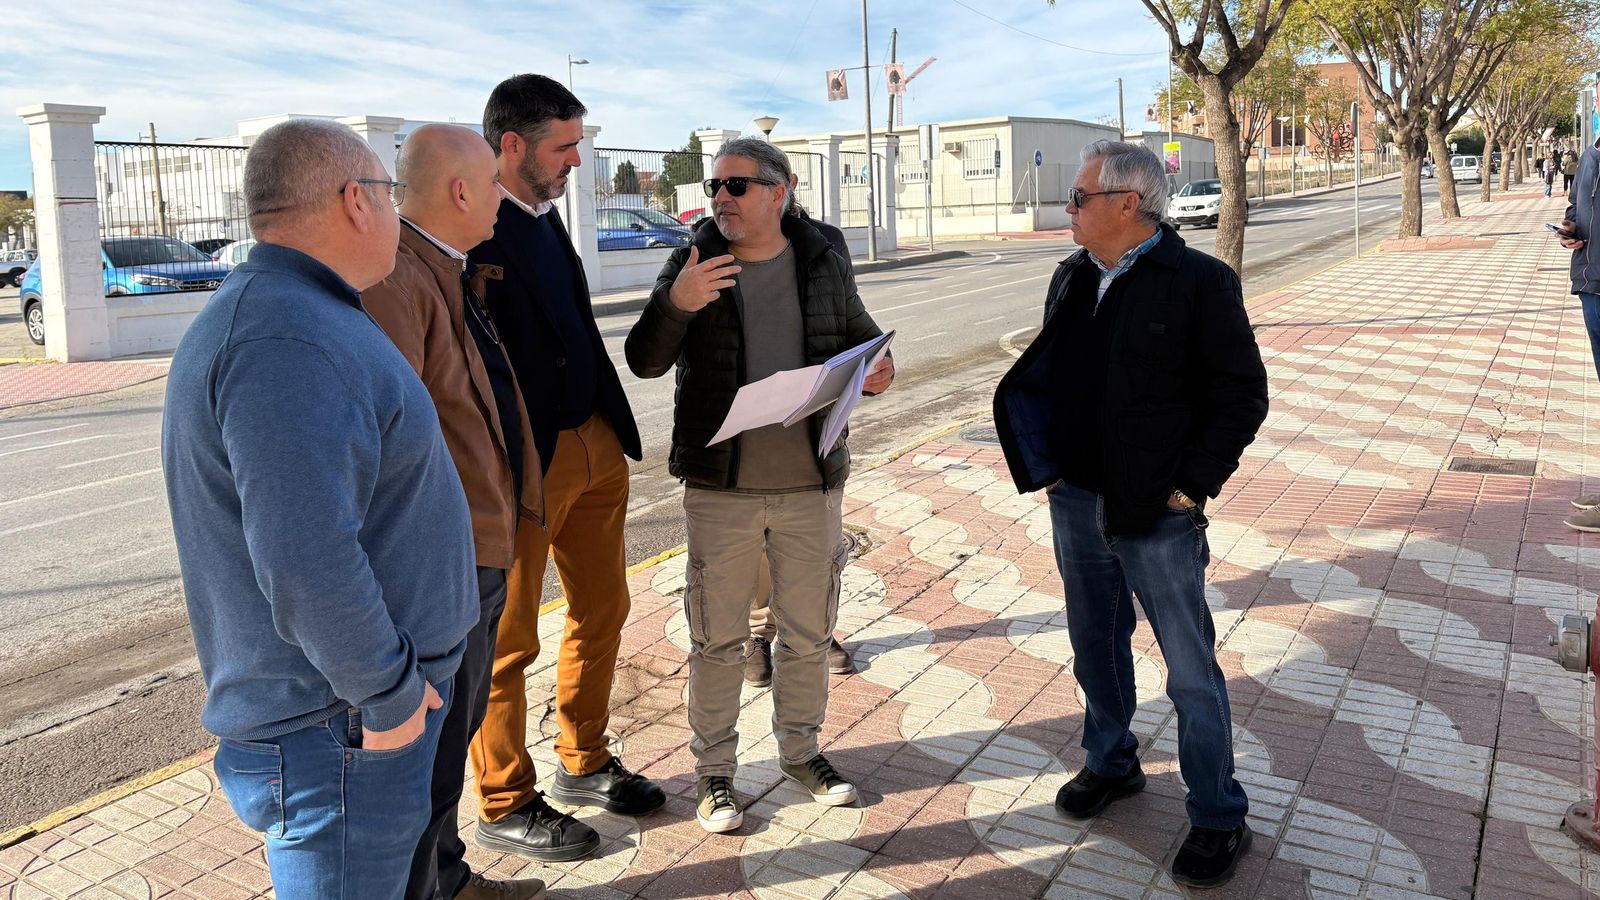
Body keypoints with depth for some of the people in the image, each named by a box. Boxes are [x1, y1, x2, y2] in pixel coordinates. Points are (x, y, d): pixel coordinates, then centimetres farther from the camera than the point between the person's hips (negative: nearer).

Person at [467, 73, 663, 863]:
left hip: (593, 447, 9)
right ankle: (504, 807, 22)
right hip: (523, 464, -9)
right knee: (506, 642, 6)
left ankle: (584, 765, 36)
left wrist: (613, 431, 17)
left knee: (601, 612, 18)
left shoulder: (545, 219, 13)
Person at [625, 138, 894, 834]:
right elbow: (645, 362, -6)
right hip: (720, 487, -1)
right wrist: (675, 304, -24)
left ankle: (801, 749, 35)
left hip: (811, 482, 2)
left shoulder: (823, 263, 4)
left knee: (808, 630, 14)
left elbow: (861, 337, 17)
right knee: (716, 637, 7)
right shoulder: (691, 264, 0)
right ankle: (713, 769, 24)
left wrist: (877, 373, -6)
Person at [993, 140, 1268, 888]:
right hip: (1075, 501, 7)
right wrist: (1043, 462, 8)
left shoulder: (1198, 282, -12)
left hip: (1157, 513, -6)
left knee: (1191, 670, 2)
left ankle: (1219, 818, 16)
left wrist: (1192, 483, -14)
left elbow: (1242, 393, -11)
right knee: (1096, 647, 20)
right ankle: (1110, 763, 40)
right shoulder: (1071, 278, 8)